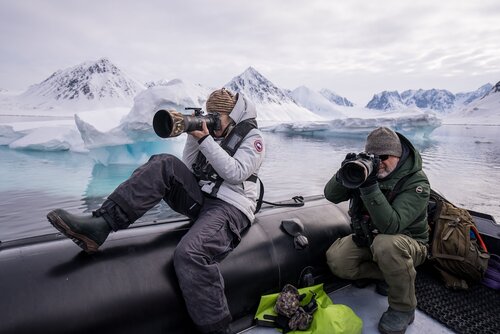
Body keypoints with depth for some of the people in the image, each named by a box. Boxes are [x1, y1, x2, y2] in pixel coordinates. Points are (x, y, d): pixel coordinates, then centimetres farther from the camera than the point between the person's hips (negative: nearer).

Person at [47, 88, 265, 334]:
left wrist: (205, 140, -15)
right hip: (200, 198, 7)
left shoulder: (252, 137, 2)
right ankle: (100, 224, -23)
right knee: (164, 165, -17)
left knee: (189, 253, -35)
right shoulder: (215, 133, 20)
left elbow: (236, 173, -15)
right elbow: (188, 170, 16)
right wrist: (193, 136, 4)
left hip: (229, 208, -6)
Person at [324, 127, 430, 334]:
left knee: (386, 244, -38)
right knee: (335, 260, -17)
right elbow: (331, 196, -10)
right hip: (367, 238, 5)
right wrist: (344, 174, -30)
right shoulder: (365, 169, -8)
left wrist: (370, 186, -44)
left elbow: (390, 226, -36)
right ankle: (387, 273, 7)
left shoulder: (416, 182, -23)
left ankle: (403, 308, -13)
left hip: (408, 244, -4)